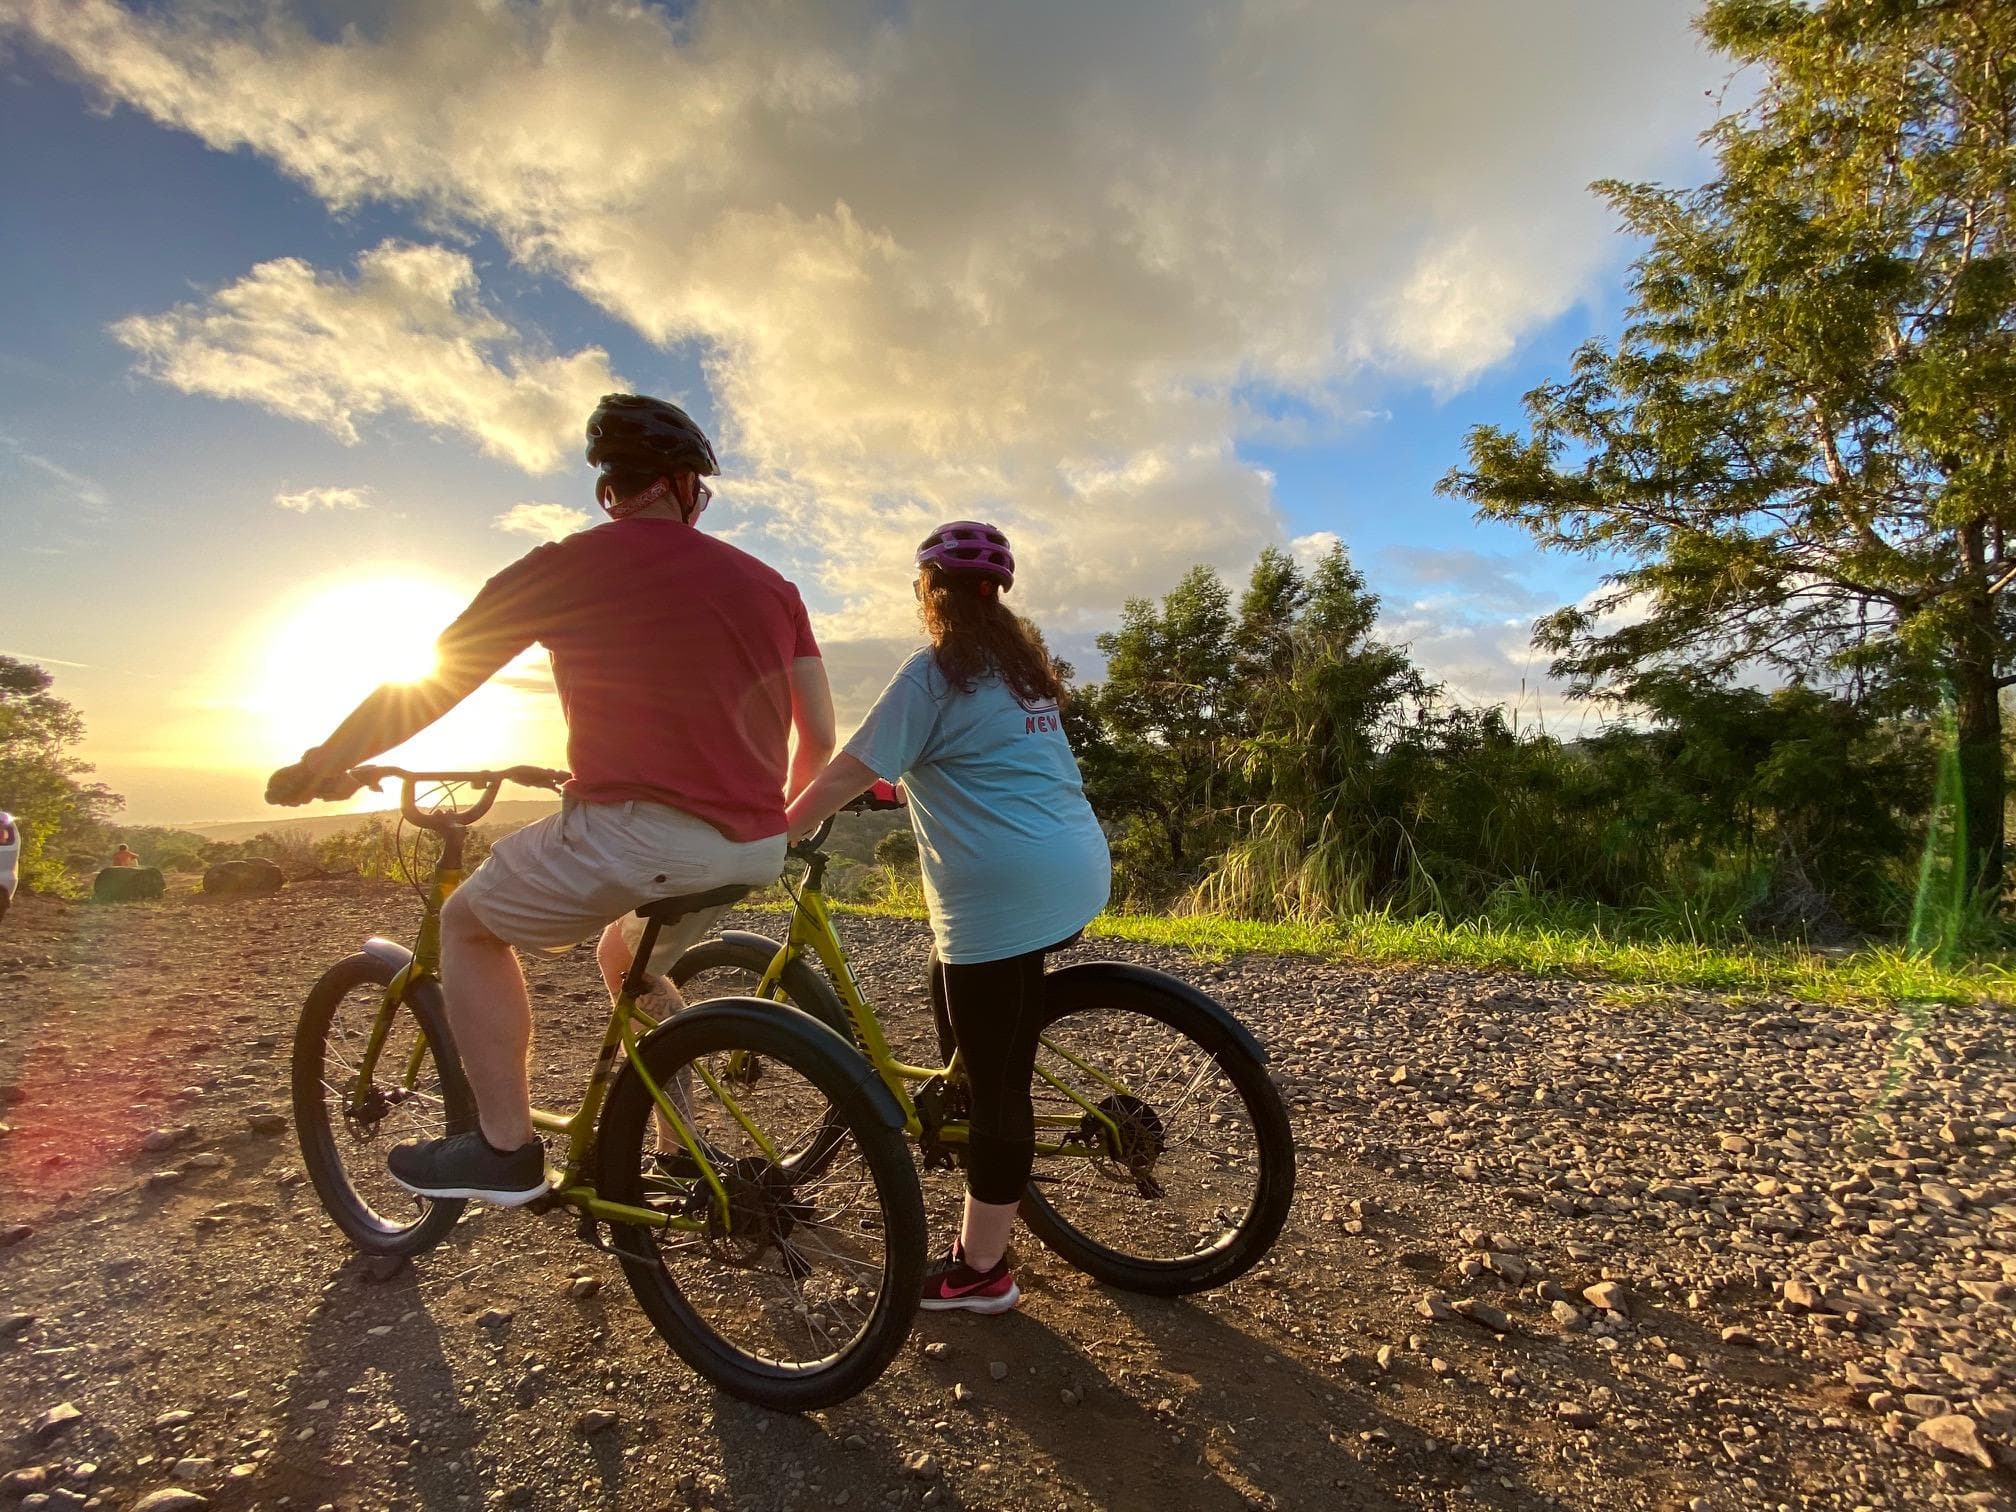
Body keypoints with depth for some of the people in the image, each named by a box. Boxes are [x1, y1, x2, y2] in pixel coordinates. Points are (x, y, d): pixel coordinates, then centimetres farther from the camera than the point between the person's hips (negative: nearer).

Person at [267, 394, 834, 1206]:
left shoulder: (567, 565, 5)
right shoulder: (766, 581, 15)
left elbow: (421, 691, 9)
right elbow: (820, 737, 13)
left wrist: (319, 765, 25)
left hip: (635, 828, -5)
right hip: (755, 849, 6)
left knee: (469, 923, 22)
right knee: (628, 960, 32)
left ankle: (504, 1147, 19)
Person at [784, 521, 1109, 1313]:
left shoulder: (933, 673, -7)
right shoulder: (1025, 665, 17)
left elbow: (847, 773, -9)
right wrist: (912, 777, 39)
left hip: (1004, 894, -9)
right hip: (1074, 870, 9)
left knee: (997, 1079, 0)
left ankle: (980, 1270, 14)